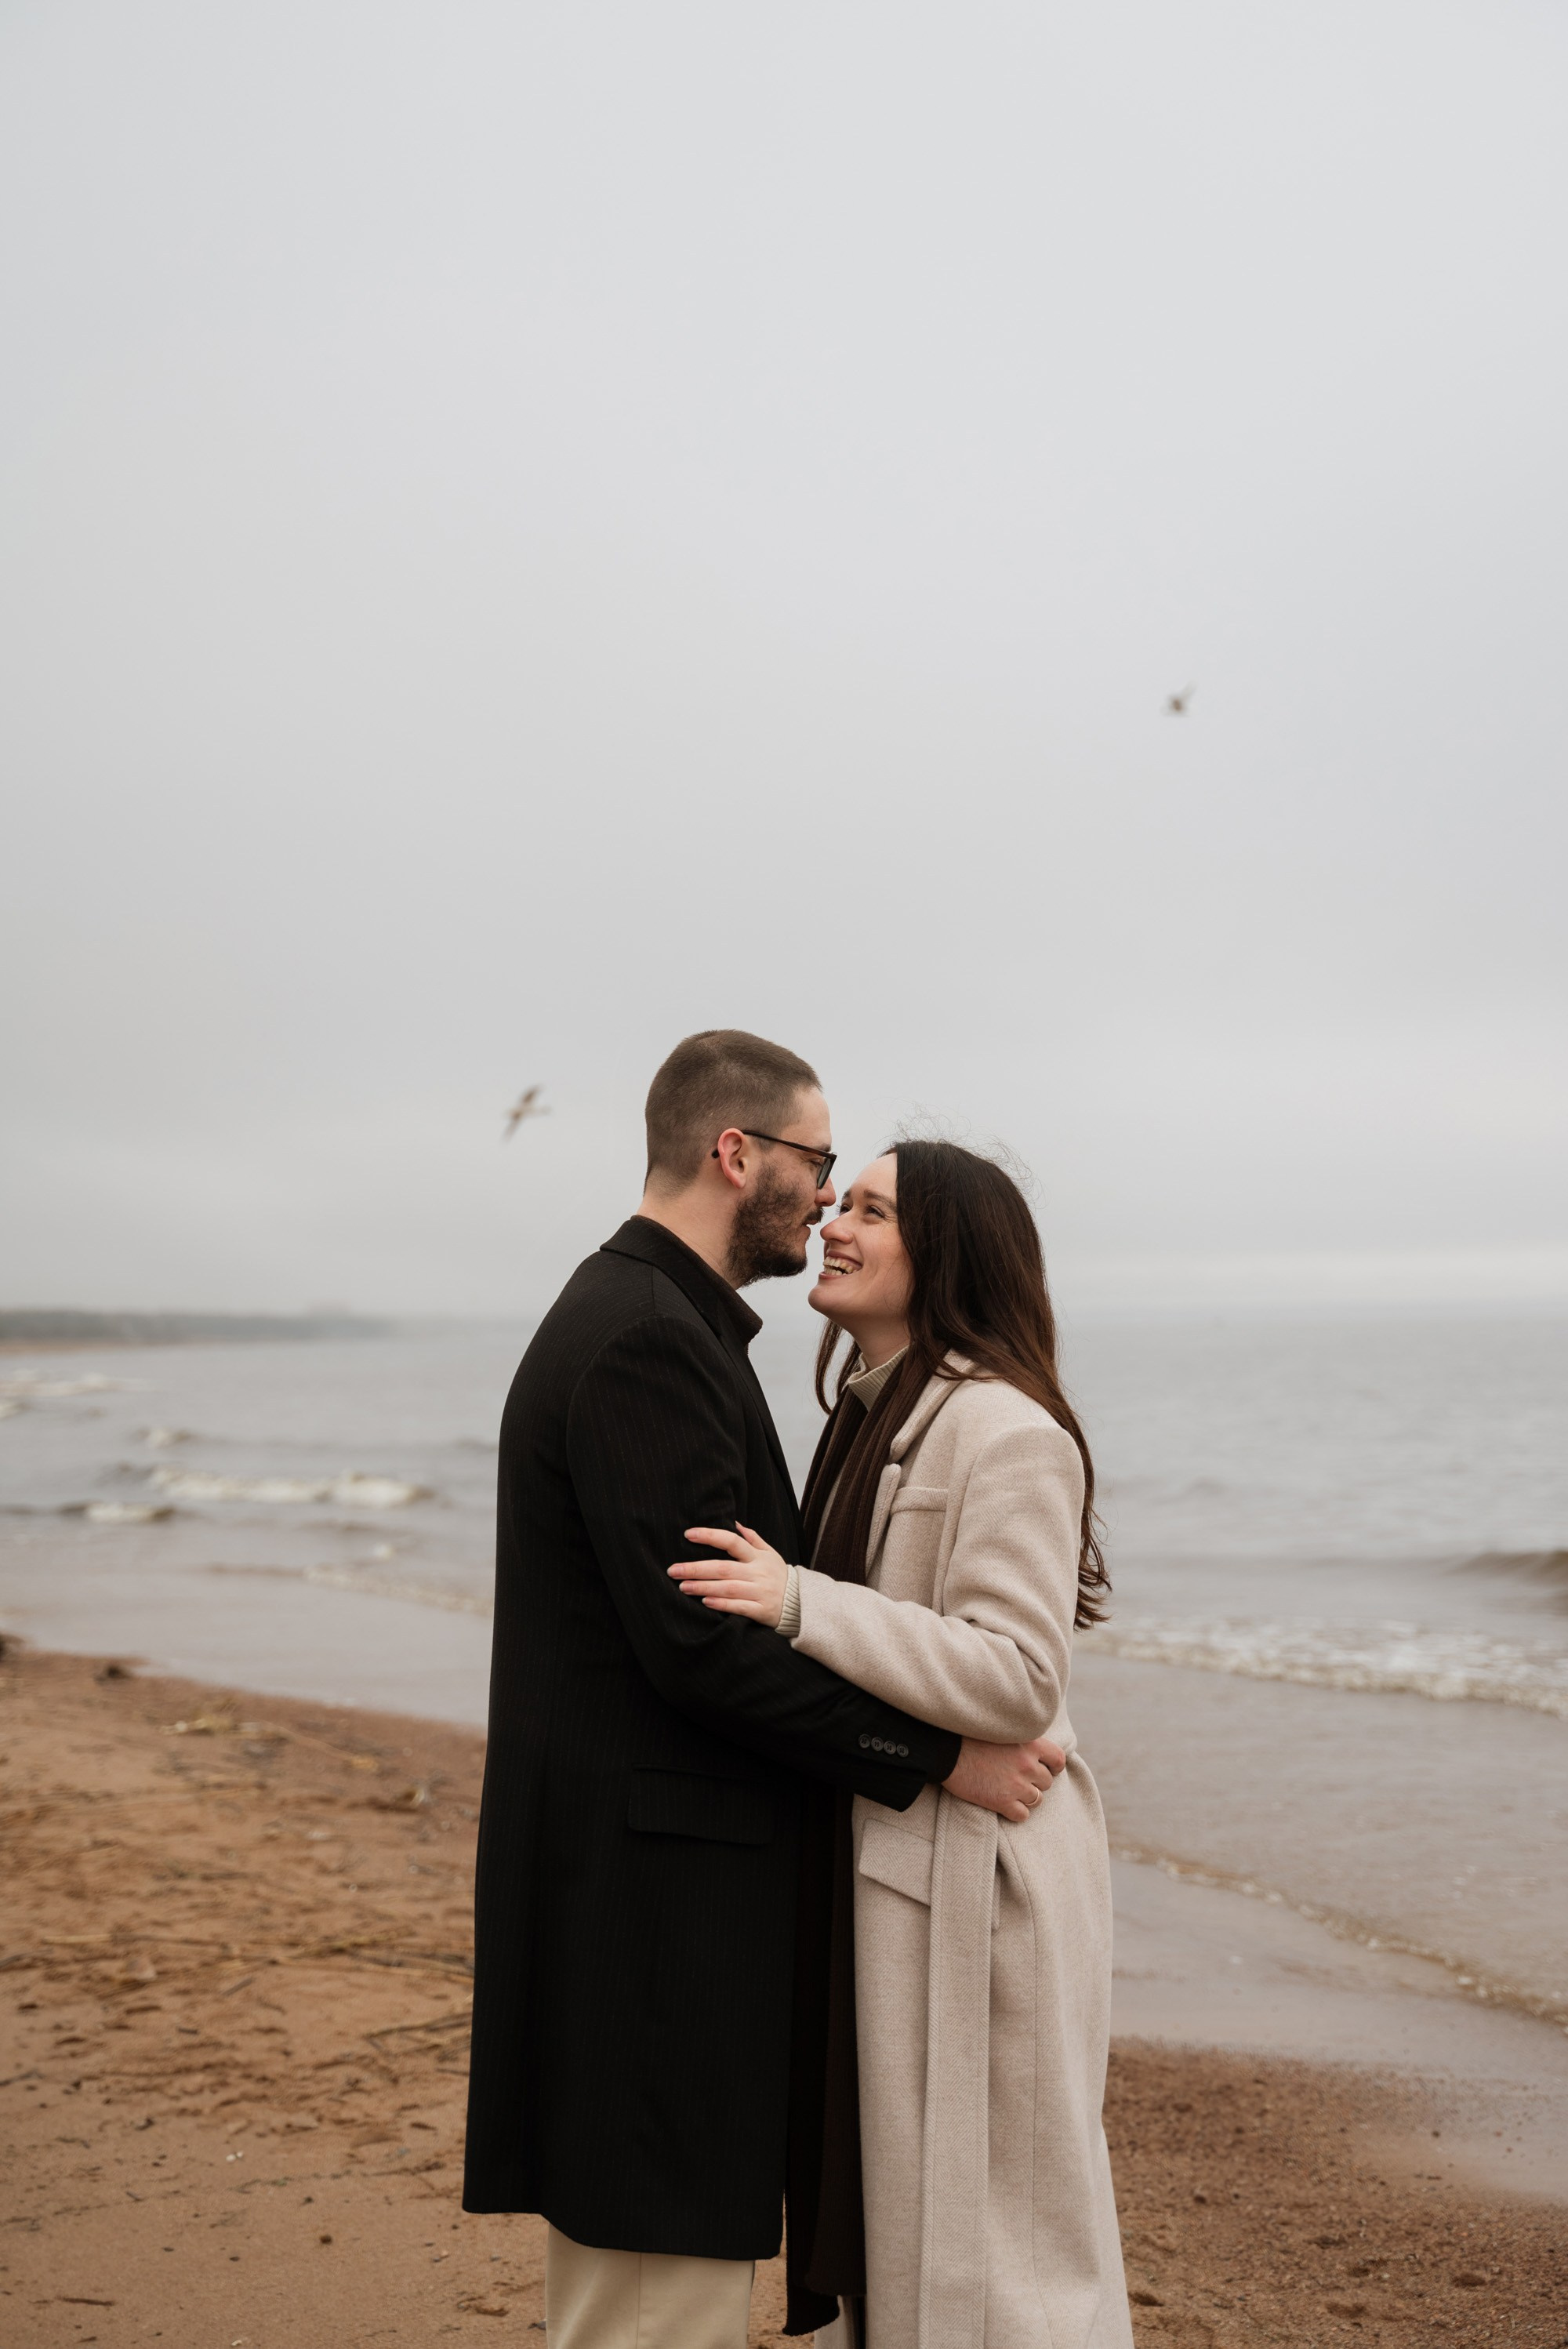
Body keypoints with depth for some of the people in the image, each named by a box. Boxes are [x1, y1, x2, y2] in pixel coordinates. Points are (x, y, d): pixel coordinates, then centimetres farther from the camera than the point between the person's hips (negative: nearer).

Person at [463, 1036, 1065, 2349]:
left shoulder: (643, 1319, 15)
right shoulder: (644, 1342, -18)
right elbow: (704, 1642, -24)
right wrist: (937, 1758, -17)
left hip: (643, 1879, 11)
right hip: (653, 1888, -11)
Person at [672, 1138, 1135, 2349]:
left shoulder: (1008, 1430, -18)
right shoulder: (871, 1413, 12)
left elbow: (1015, 1679, -24)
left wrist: (801, 1602, -28)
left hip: (973, 1876, -9)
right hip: (877, 1859, 9)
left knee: (979, 2208, 3)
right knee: (876, 2195, 19)